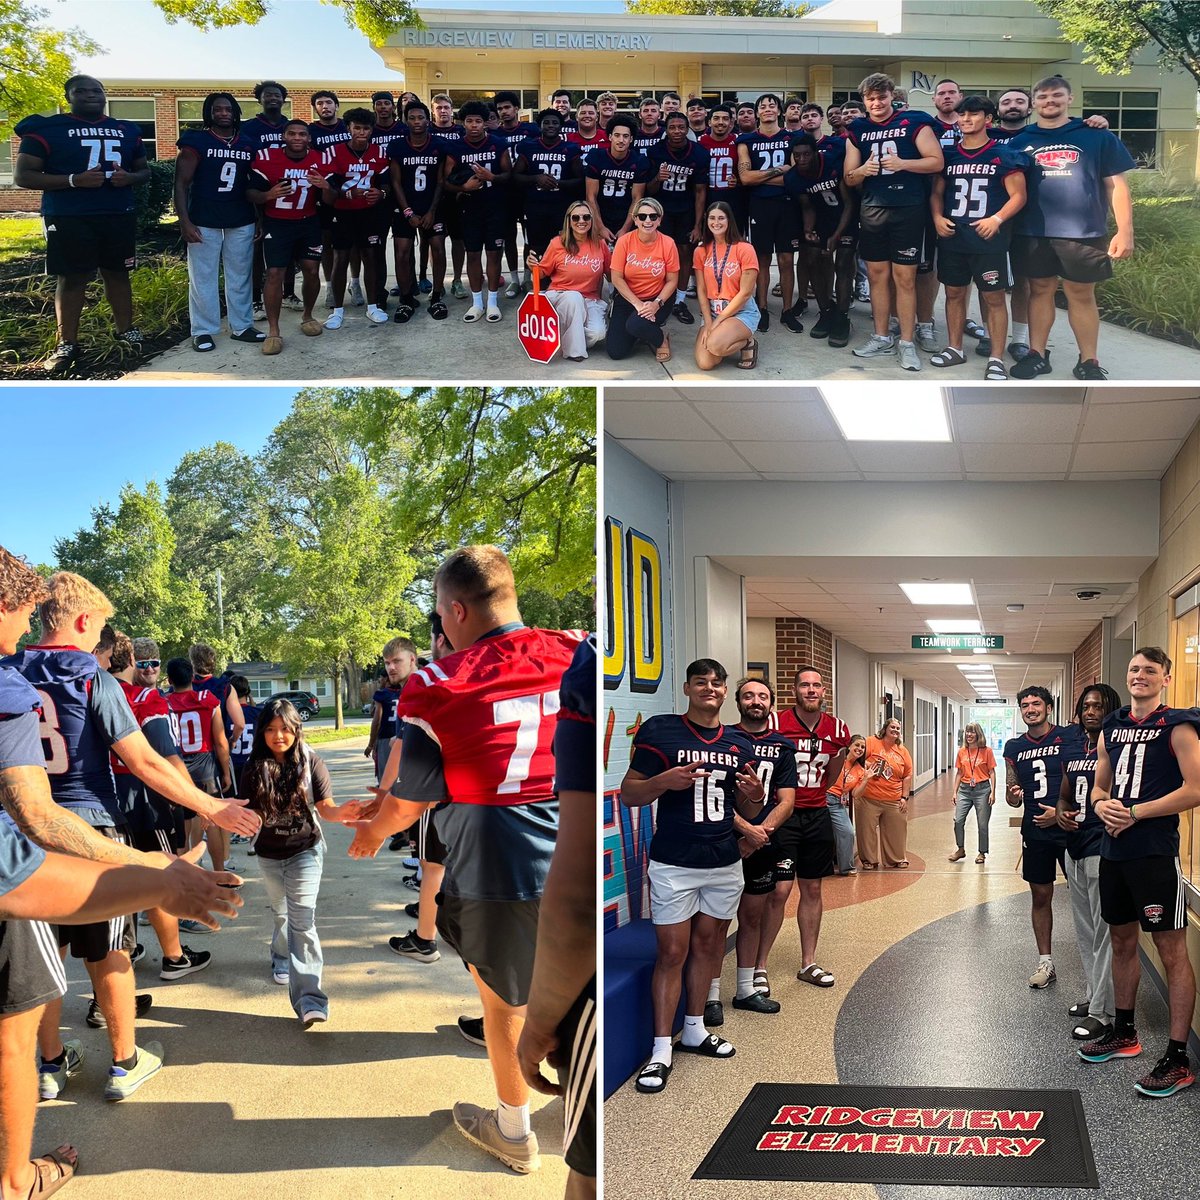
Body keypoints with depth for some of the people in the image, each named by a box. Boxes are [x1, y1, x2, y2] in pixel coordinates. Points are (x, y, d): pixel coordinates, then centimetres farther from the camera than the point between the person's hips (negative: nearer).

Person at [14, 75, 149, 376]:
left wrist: (129, 177, -7)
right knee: (72, 278, -2)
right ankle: (67, 344, 5)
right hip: (69, 218, -4)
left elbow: (144, 170, 20)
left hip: (119, 215, 4)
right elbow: (22, 175, -7)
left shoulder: (127, 130, 11)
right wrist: (74, 180, -20)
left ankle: (126, 332, 22)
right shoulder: (46, 129, -3)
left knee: (117, 273, 10)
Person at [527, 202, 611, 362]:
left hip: (590, 301, 2)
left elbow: (611, 272, 14)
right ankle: (573, 352, -23)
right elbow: (543, 272, 5)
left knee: (597, 333, -28)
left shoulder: (600, 244, 2)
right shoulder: (558, 243, -5)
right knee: (574, 296, -38)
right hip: (559, 296, -2)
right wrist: (533, 266, -16)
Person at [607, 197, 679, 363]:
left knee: (636, 324, -35)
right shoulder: (624, 241, -10)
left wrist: (657, 304, -21)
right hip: (627, 299, 2)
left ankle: (661, 340, -1)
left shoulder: (668, 244, -10)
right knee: (616, 352, -12)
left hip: (657, 300, -1)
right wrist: (637, 304, -18)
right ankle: (637, 334, 23)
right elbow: (617, 278, -9)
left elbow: (672, 281, -5)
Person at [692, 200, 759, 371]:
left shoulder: (744, 249, -11)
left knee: (715, 345, -34)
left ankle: (747, 343, -1)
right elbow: (701, 291, 2)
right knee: (705, 363, -19)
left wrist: (718, 321, -14)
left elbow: (745, 293, -13)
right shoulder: (701, 251, 3)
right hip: (712, 312, 4)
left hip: (742, 312, -4)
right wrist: (708, 324, -11)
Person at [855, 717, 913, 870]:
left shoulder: (903, 751, 8)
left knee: (896, 831, 9)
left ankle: (898, 859, 25)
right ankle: (869, 860, 17)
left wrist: (904, 797, 6)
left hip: (893, 801, 3)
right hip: (868, 799, -3)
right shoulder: (872, 742, -4)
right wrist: (868, 766, -22)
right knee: (868, 831, 3)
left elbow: (907, 776, 10)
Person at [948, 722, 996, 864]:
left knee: (982, 824, 3)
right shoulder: (962, 752, 7)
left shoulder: (986, 751, -3)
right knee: (958, 820, -7)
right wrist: (955, 792, 9)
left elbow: (992, 772, -1)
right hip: (965, 789, 3)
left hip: (982, 789, -3)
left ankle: (982, 853, 18)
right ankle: (960, 849, 10)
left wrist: (992, 792, -7)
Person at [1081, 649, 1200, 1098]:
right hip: (1113, 850, 7)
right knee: (1122, 942, 18)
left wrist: (1134, 813, -16)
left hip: (1155, 852, -7)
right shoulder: (1112, 727, 13)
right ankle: (1124, 1033, 32)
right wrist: (1102, 806, -3)